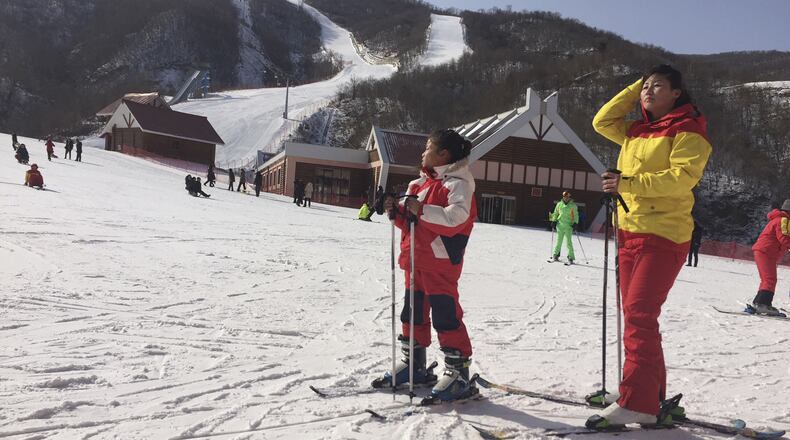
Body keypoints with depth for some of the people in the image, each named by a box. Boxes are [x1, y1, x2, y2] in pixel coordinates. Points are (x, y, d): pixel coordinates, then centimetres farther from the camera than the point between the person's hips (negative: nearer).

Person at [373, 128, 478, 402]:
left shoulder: (457, 184, -10)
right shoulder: (422, 183, 17)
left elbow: (455, 219, -26)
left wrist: (421, 210, -28)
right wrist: (397, 211, 2)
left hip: (440, 262, -9)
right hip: (416, 259, 9)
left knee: (446, 317, -7)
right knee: (413, 313, 16)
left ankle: (458, 374, 2)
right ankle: (413, 365, 30)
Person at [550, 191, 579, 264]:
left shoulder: (573, 205, 1)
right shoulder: (559, 204, 9)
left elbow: (576, 215, 2)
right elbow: (555, 213, 19)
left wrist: (575, 223, -10)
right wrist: (554, 221, 10)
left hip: (569, 226, -3)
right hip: (560, 225, 3)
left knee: (569, 241, -6)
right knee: (559, 240, 8)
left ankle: (570, 257, -3)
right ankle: (556, 255, 19)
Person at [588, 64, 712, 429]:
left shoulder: (688, 129, -2)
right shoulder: (638, 131, 20)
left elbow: (681, 177, -14)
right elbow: (602, 121, 20)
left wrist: (627, 183, -19)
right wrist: (636, 87, 18)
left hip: (663, 234, -8)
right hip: (630, 232, 8)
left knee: (638, 314, -16)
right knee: (637, 316, 8)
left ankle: (636, 403, -14)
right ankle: (652, 397, 15)